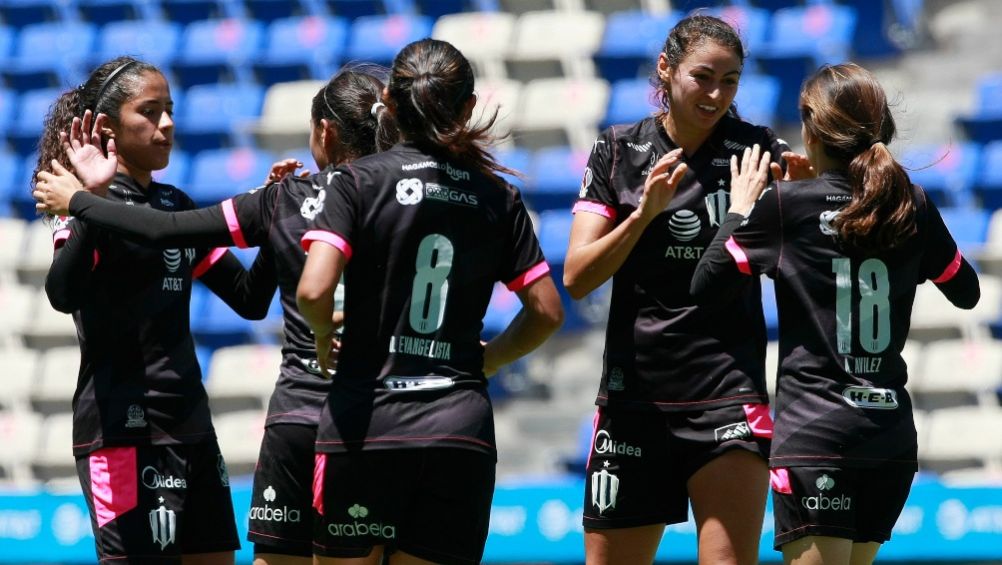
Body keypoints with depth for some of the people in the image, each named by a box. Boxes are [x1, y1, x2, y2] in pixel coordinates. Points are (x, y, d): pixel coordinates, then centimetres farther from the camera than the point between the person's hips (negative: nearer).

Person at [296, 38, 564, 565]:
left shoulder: (358, 180, -3)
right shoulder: (497, 197, 7)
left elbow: (313, 290, -14)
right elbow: (546, 311, 9)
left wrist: (323, 334, 6)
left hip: (366, 419, -3)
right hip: (462, 425, 3)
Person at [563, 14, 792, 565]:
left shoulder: (757, 148, 2)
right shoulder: (618, 151, 4)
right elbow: (577, 278, -4)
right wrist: (645, 213, -19)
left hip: (729, 393, -1)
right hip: (634, 395, 2)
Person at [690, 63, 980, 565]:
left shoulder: (787, 205, -7)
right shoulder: (912, 207, 5)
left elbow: (704, 285, -2)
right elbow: (967, 292, 21)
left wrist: (740, 210, 11)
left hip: (815, 432, -5)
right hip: (892, 433, 5)